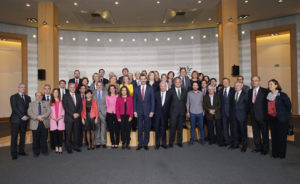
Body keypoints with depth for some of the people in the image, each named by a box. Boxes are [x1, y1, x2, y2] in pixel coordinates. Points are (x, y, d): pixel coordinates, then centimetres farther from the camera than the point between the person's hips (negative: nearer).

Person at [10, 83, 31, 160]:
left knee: (23, 136, 9)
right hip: (15, 120, -4)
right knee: (14, 137, 0)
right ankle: (14, 153, 6)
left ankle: (21, 151, 18)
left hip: (24, 119, 5)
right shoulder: (13, 97, 0)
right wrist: (22, 116, -16)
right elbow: (14, 108, -10)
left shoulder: (28, 98, 15)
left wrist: (27, 116, -6)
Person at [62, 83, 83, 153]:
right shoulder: (65, 96, 0)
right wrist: (73, 114, -14)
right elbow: (65, 107, -8)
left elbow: (81, 106, 9)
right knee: (68, 134, 2)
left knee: (76, 133, 8)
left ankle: (75, 146, 18)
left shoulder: (78, 95, 13)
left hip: (77, 117, 4)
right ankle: (68, 147, 12)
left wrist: (78, 113, -6)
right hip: (69, 118, -3)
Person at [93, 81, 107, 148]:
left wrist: (106, 110, -2)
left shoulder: (105, 92, 7)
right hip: (95, 112, 1)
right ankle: (97, 142, 13)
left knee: (103, 128, 1)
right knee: (97, 128, 4)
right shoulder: (93, 92, 8)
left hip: (103, 112, 0)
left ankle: (103, 142, 9)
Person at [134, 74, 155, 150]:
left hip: (147, 111, -1)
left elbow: (152, 100, 1)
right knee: (140, 129, 5)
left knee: (147, 129, 5)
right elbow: (134, 101, 6)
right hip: (139, 111, 1)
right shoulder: (136, 89, 6)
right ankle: (140, 144, 15)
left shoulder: (150, 88, 3)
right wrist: (135, 111, -1)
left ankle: (145, 144, 17)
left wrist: (152, 111, -6)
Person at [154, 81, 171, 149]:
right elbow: (154, 104, 5)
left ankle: (164, 143, 21)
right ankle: (157, 144, 16)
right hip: (157, 114, 0)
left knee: (164, 129, 8)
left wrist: (168, 112, -3)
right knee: (157, 129, 5)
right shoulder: (156, 94, 5)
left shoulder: (169, 94, 3)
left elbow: (170, 104, 3)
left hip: (165, 114, 0)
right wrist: (154, 112, -1)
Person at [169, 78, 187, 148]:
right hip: (173, 111, -3)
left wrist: (185, 110, 4)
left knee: (180, 127, 10)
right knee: (172, 127, 1)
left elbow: (185, 101, 9)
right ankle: (171, 142, 14)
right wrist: (169, 109, -4)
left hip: (182, 111, 3)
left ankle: (179, 141, 22)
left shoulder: (184, 90, 8)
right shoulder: (171, 91, -2)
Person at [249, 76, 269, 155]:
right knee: (256, 133, 13)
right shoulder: (250, 91, 10)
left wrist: (266, 115, -11)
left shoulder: (265, 91, -6)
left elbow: (267, 103, -8)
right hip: (253, 116, 5)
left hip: (262, 116, -5)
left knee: (264, 133, 6)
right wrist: (250, 112, 5)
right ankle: (258, 147, 27)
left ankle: (265, 149, 20)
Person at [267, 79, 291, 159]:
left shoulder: (282, 95, -10)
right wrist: (269, 114, 12)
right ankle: (275, 153, 19)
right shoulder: (269, 96, 7)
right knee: (274, 136, 9)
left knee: (281, 136, 0)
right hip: (272, 118, 6)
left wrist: (285, 115, -1)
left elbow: (289, 105, -6)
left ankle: (282, 154, 12)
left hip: (281, 119, -6)